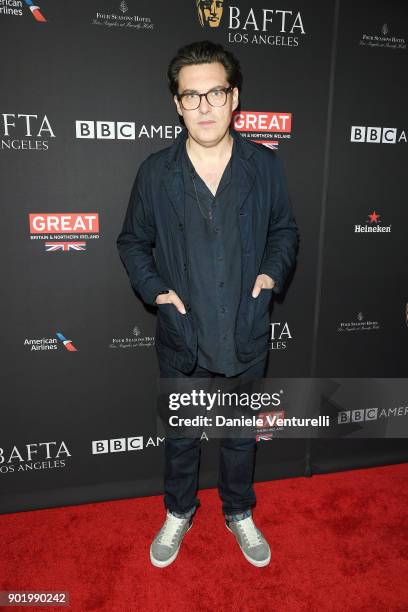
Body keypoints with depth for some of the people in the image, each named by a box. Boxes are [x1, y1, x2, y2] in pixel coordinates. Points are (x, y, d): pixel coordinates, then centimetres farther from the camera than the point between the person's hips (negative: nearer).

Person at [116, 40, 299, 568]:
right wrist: (154, 287, -10)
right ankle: (179, 512, 47)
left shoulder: (265, 166, -6)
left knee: (241, 433, 20)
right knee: (180, 435, 19)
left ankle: (239, 513, 47)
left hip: (247, 339, 1)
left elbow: (284, 229, 8)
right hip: (182, 339, 0)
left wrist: (273, 271, -9)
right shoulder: (155, 172, -8)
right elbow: (132, 241, 4)